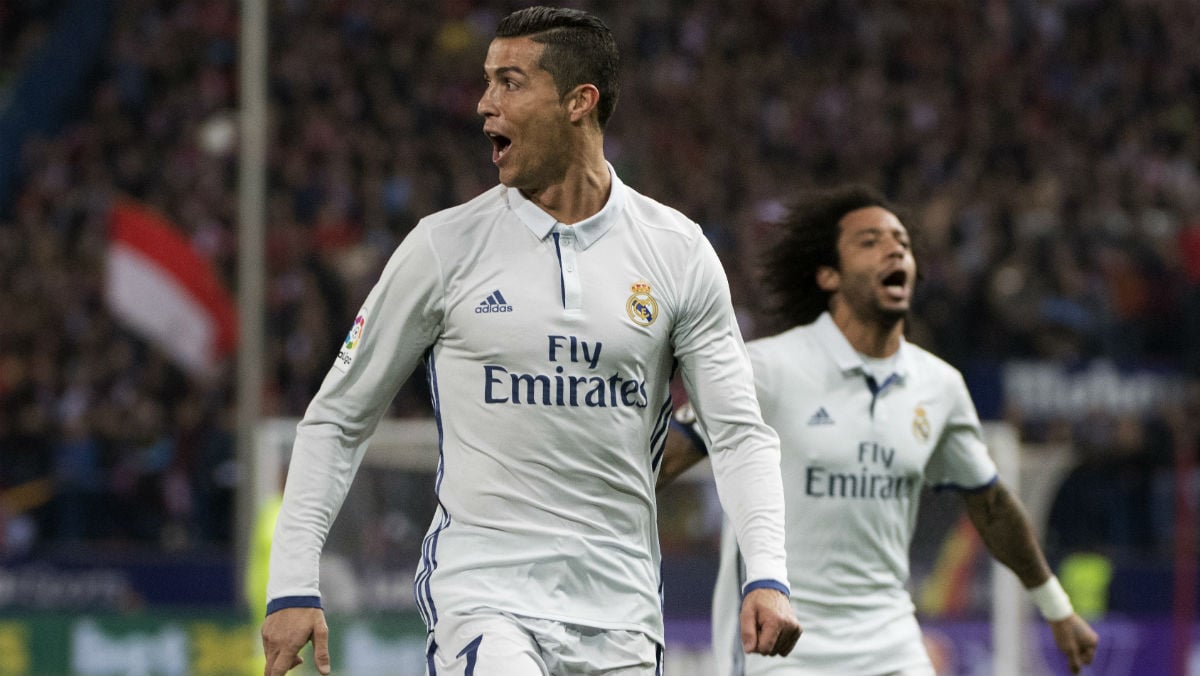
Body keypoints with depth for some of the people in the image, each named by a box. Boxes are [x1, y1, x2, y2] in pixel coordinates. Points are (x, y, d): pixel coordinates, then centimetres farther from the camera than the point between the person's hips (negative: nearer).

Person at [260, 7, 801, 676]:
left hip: (620, 610, 3)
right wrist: (293, 586, -2)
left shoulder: (676, 251, 4)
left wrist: (767, 576, -11)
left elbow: (740, 430, 5)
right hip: (481, 589, -2)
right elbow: (337, 420, 7)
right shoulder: (445, 245, 1)